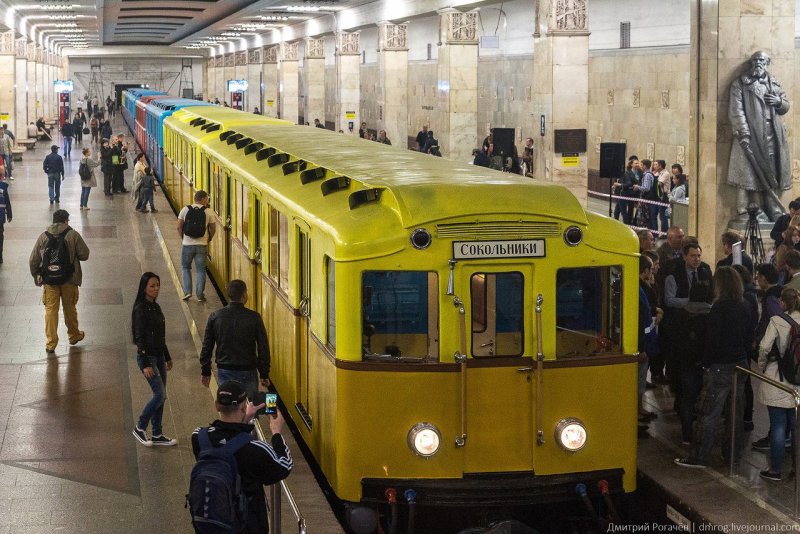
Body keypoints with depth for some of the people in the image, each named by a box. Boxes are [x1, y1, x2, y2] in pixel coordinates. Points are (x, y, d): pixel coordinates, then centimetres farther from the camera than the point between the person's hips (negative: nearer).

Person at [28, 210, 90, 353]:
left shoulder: (43, 237, -1)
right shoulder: (73, 235, -8)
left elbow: (33, 260, 2)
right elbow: (84, 255, -8)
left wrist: (36, 275, 17)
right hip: (69, 279, -1)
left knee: (50, 309, 7)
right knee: (70, 308, 17)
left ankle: (51, 343, 7)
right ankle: (74, 335, 34)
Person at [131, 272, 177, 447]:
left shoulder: (155, 307, 10)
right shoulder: (140, 309, -16)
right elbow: (140, 338, -18)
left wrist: (167, 357, 21)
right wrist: (146, 364, -20)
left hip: (159, 356, 8)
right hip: (147, 357, -8)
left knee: (160, 396, 10)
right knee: (160, 395, -11)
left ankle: (157, 435, 18)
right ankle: (140, 428, 6)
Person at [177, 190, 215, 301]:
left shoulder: (185, 210, -2)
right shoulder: (207, 212, -2)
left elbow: (179, 227, -1)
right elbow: (213, 228, 3)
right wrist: (208, 239, 19)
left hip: (187, 244, 0)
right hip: (202, 245, 0)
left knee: (186, 267, 17)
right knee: (200, 270, 8)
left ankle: (187, 291, 6)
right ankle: (200, 295, 6)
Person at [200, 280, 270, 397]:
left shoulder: (215, 317, -4)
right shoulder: (254, 317, -10)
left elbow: (207, 347, 1)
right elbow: (263, 348, -7)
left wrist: (205, 371, 12)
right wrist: (264, 374, 3)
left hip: (225, 371, 2)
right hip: (248, 372, -2)